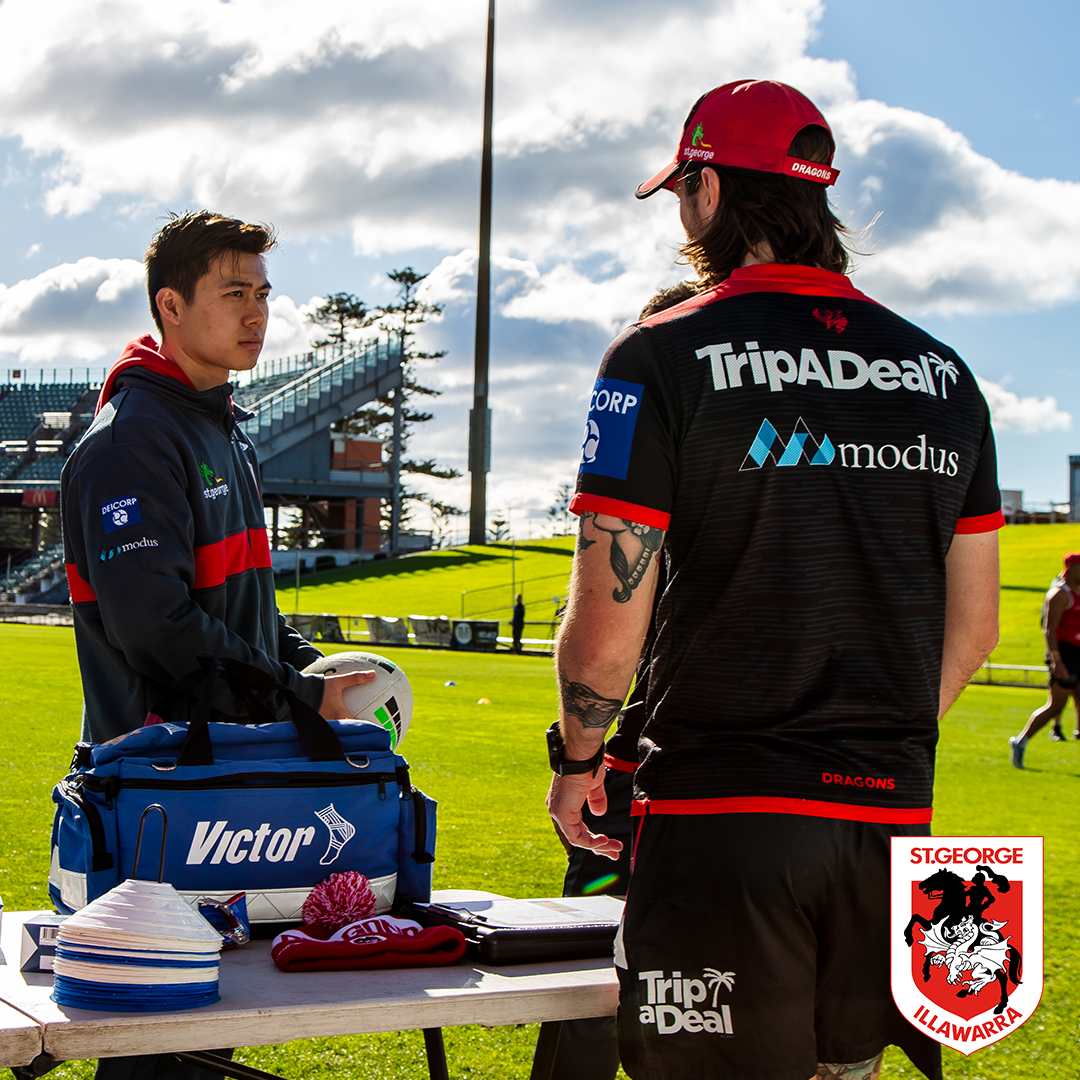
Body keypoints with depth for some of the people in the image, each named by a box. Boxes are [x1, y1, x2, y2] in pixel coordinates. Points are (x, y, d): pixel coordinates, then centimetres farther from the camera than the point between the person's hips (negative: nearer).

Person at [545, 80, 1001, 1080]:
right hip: (892, 820, 5)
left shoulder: (662, 359, -7)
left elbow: (608, 625, -11)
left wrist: (576, 758, 7)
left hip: (721, 819, -5)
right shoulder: (942, 371, 8)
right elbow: (974, 625, 12)